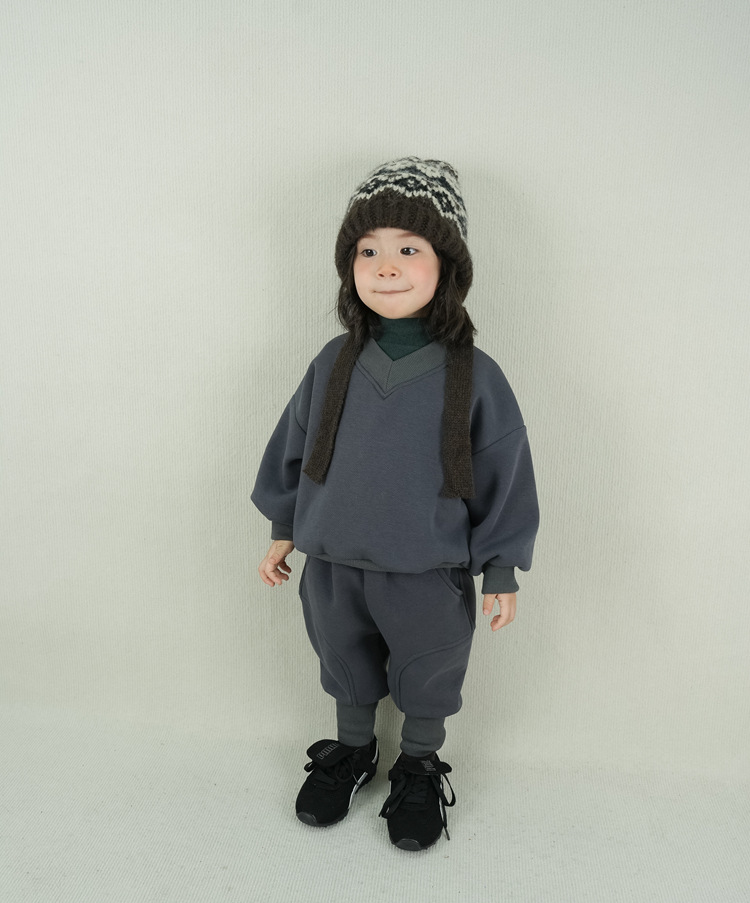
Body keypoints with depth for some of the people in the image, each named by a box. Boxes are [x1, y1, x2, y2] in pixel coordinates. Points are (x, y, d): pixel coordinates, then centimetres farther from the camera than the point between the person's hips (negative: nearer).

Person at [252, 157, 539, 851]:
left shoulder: (474, 376, -15)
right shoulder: (335, 364, -7)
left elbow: (505, 478, -7)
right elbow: (292, 449, 6)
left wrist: (502, 572, -3)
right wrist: (283, 531, 11)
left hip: (431, 575, -2)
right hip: (333, 566, 3)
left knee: (428, 682, 19)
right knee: (346, 670, 23)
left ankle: (421, 766, 46)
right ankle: (352, 748, 51)